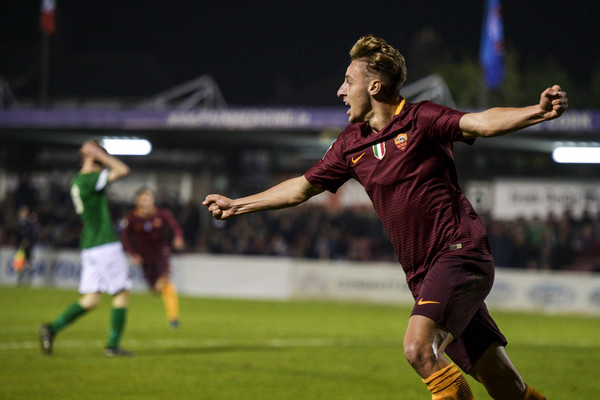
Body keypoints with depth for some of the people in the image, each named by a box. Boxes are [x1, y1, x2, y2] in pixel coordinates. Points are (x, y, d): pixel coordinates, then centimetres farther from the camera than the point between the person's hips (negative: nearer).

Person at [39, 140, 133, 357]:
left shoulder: (78, 181, 14)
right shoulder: (89, 179, -14)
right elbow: (122, 170, -20)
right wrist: (99, 153, -11)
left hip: (89, 248, 9)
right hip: (106, 246, -9)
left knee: (90, 299, 7)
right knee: (122, 294, 1)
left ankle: (52, 328, -6)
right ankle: (113, 345, 1)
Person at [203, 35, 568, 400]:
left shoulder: (420, 118, -5)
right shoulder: (351, 144, 14)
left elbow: (483, 123, -19)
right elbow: (301, 188, 25)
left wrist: (539, 111, -37)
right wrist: (237, 205, 31)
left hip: (459, 252, -6)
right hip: (424, 274, 6)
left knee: (419, 347, -26)